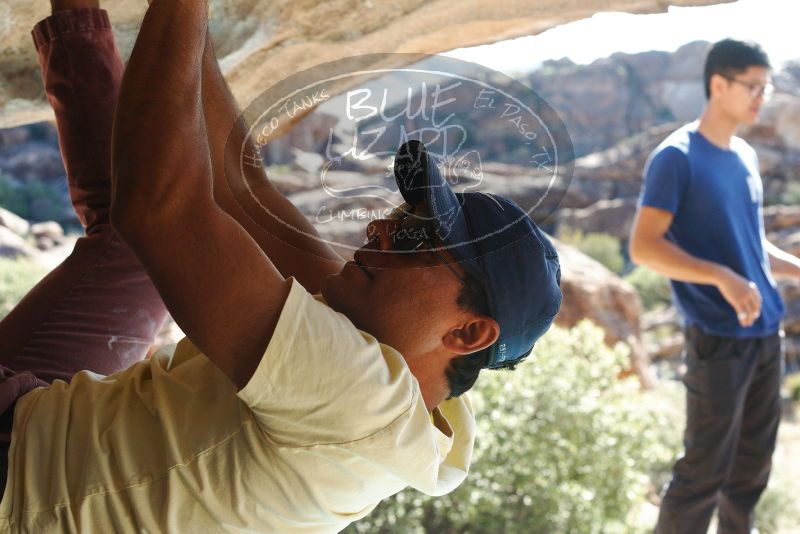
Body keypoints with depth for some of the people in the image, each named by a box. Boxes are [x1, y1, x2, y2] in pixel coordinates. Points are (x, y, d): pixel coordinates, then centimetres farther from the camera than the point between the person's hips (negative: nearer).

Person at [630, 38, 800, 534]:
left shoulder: (747, 157, 13)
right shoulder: (676, 158, -11)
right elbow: (644, 247, -18)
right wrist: (723, 278, -26)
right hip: (719, 339, -8)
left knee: (754, 464, 15)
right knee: (705, 470, -2)